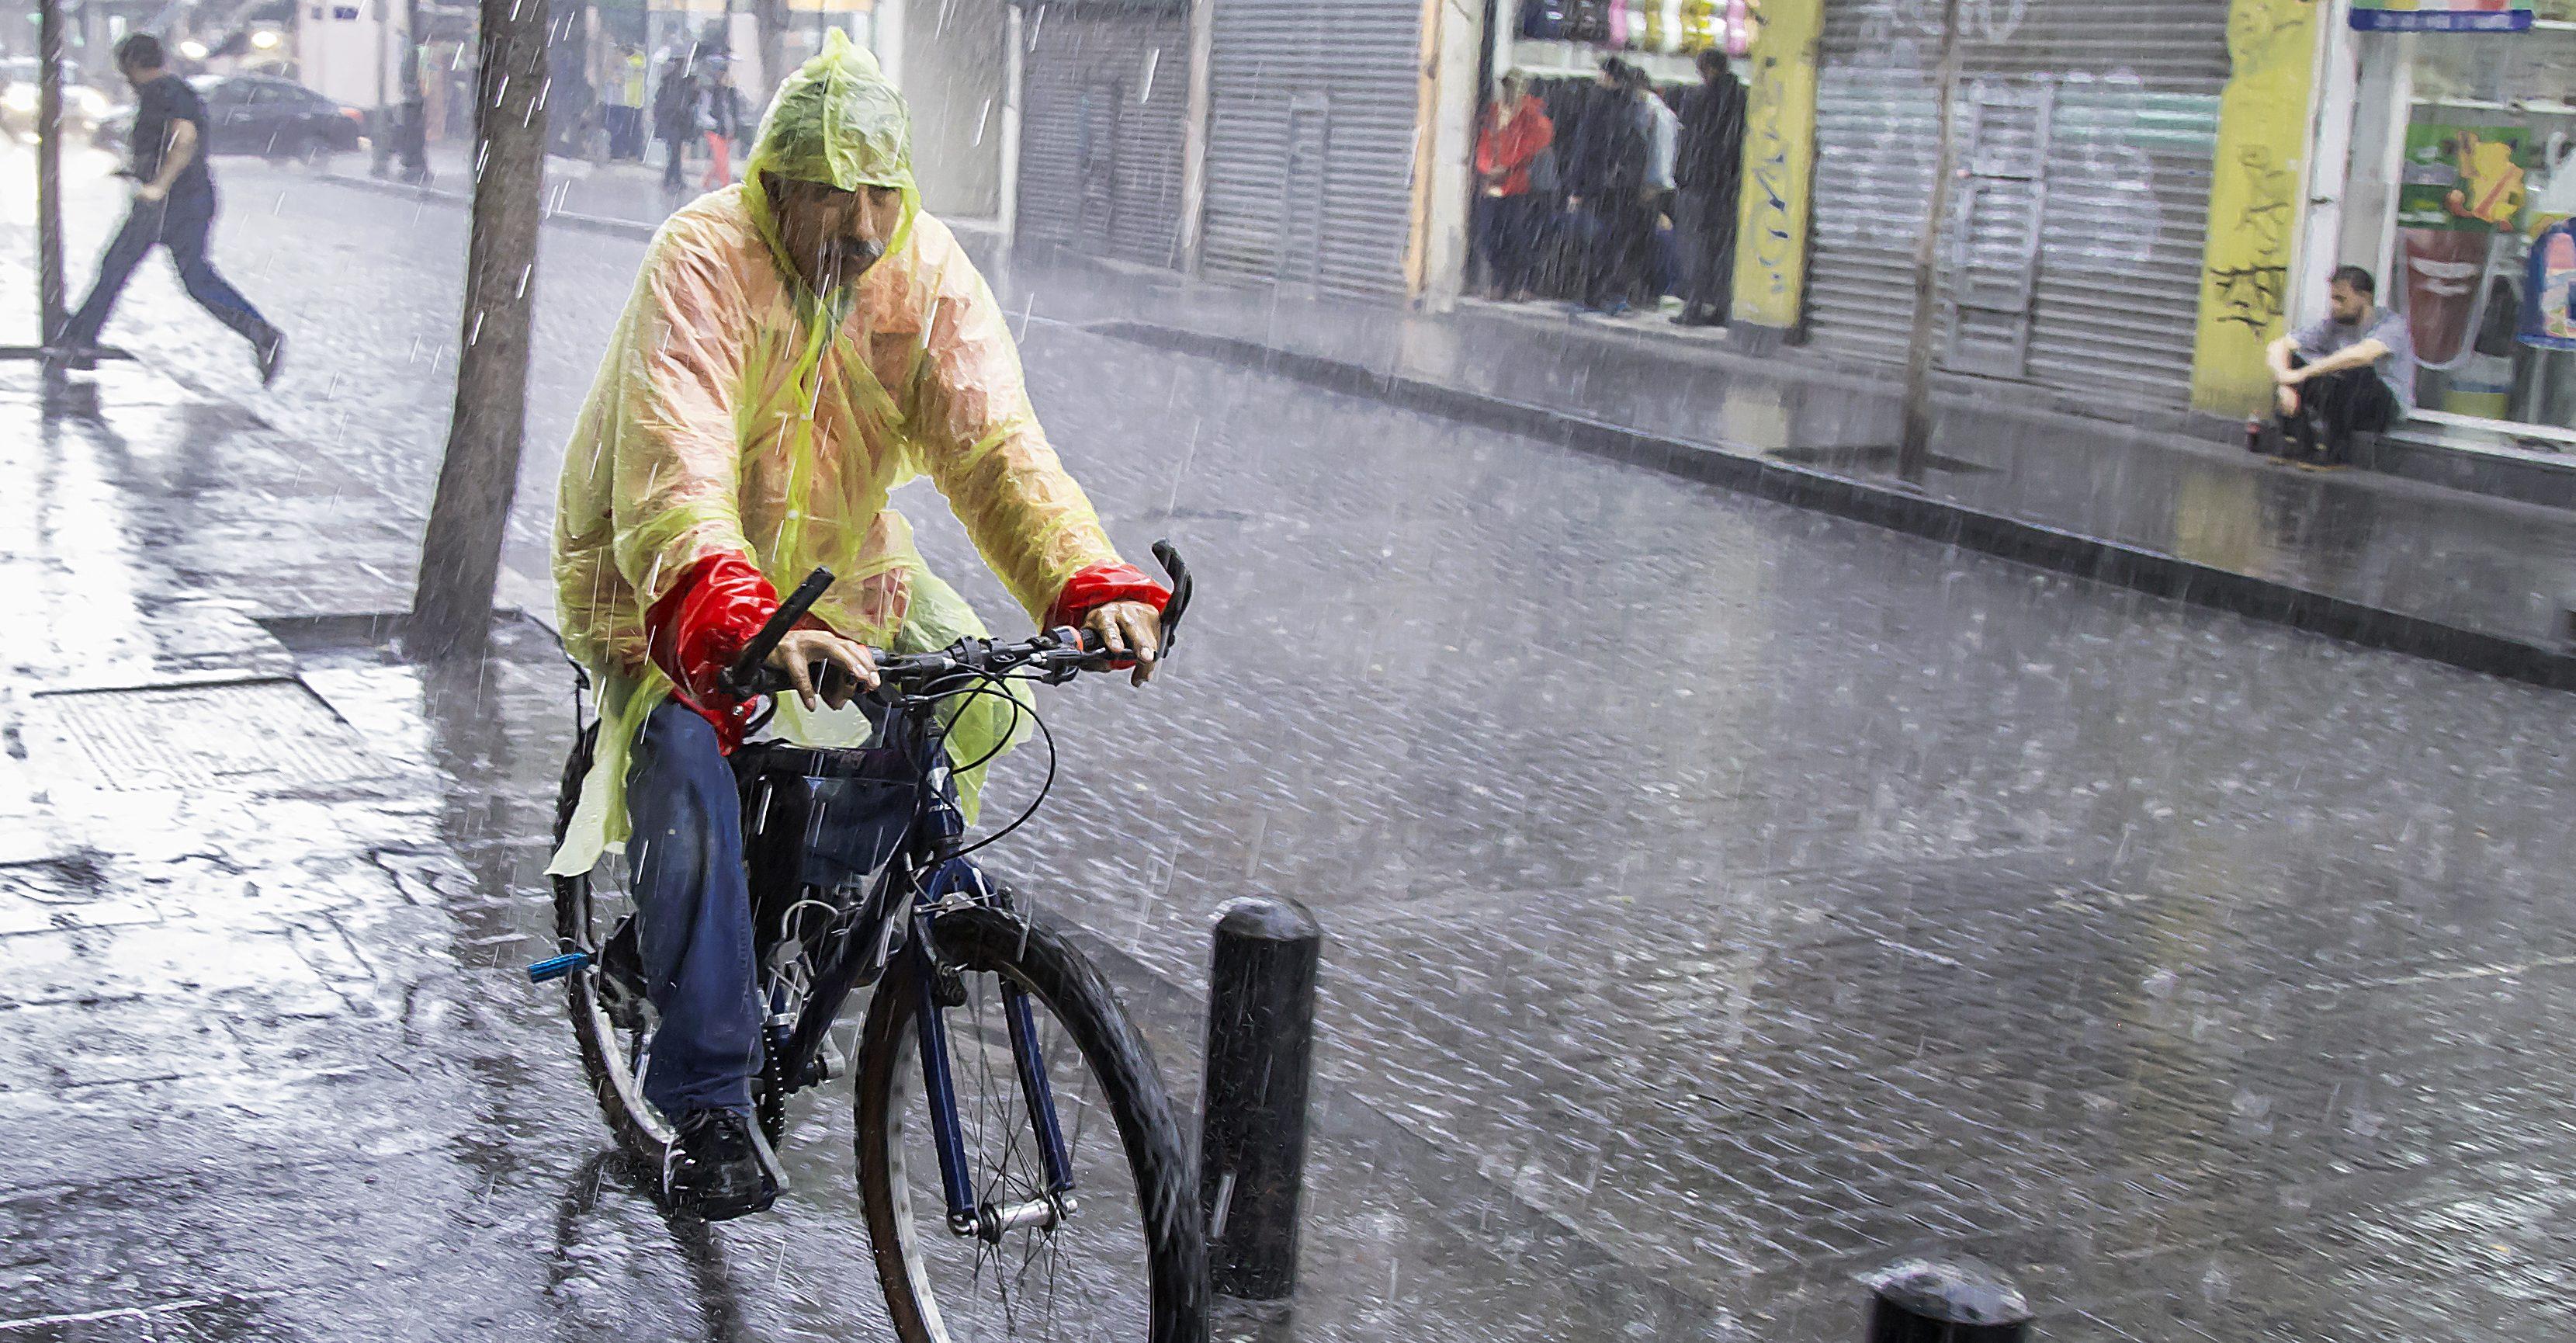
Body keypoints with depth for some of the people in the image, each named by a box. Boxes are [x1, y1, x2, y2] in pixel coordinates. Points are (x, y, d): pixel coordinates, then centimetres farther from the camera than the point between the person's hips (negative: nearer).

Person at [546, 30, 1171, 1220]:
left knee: (967, 704, -13)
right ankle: (706, 1102, -18)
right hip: (657, 573, -5)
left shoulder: (927, 271, -13)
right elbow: (675, 475, -40)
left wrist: (1091, 585, -41)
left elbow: (994, 441, -22)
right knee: (686, 766, -26)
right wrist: (741, 626, -59)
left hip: (830, 554, 5)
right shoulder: (701, 263, -27)